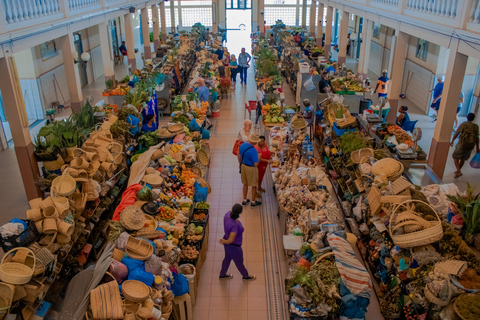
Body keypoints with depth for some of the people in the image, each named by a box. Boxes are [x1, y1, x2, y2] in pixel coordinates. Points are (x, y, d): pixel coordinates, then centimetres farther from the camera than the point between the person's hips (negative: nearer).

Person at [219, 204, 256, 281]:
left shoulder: (228, 214, -20)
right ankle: (246, 276, 50)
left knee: (227, 258, 32)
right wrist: (224, 242, -22)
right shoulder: (234, 225, -42)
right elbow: (230, 240, -36)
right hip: (234, 247, -7)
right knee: (239, 262, 22)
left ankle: (222, 274, 55)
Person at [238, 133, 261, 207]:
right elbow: (256, 164, -25)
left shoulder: (243, 144, -7)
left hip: (243, 166, 7)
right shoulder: (253, 150, -30)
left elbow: (239, 155, 8)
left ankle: (244, 200, 35)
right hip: (251, 169, -7)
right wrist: (258, 157, -8)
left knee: (245, 184, 23)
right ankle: (253, 202, 29)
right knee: (254, 186, 14)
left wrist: (240, 164, 23)